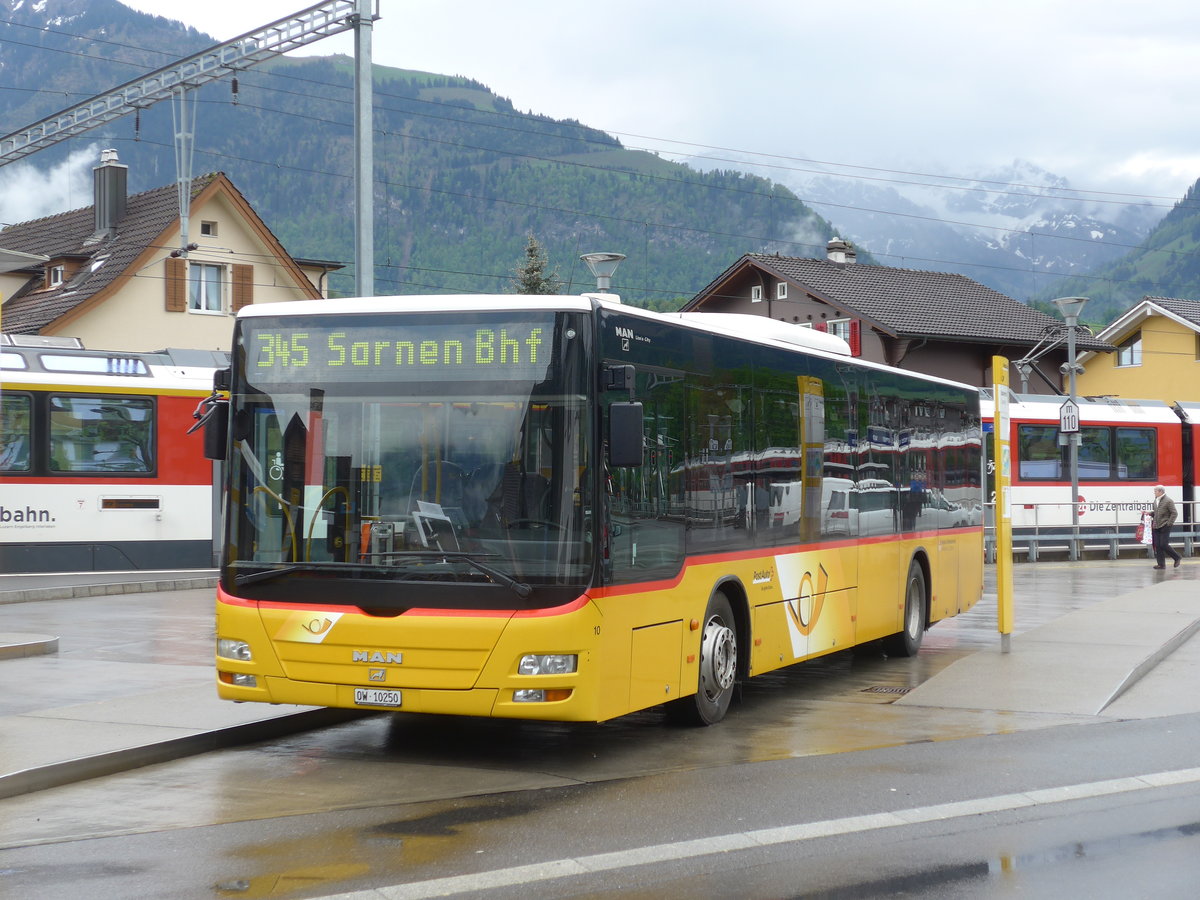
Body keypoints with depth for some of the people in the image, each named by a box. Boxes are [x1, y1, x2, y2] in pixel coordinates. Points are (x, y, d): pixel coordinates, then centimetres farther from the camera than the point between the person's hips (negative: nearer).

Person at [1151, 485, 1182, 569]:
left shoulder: (1168, 501, -9)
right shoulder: (1156, 501, 13)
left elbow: (1174, 513, -10)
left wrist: (1169, 524, -15)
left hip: (1165, 527, -7)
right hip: (1156, 527, 7)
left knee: (1164, 545, -10)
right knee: (1157, 546, 3)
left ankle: (1177, 558, 10)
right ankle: (1161, 564, 8)